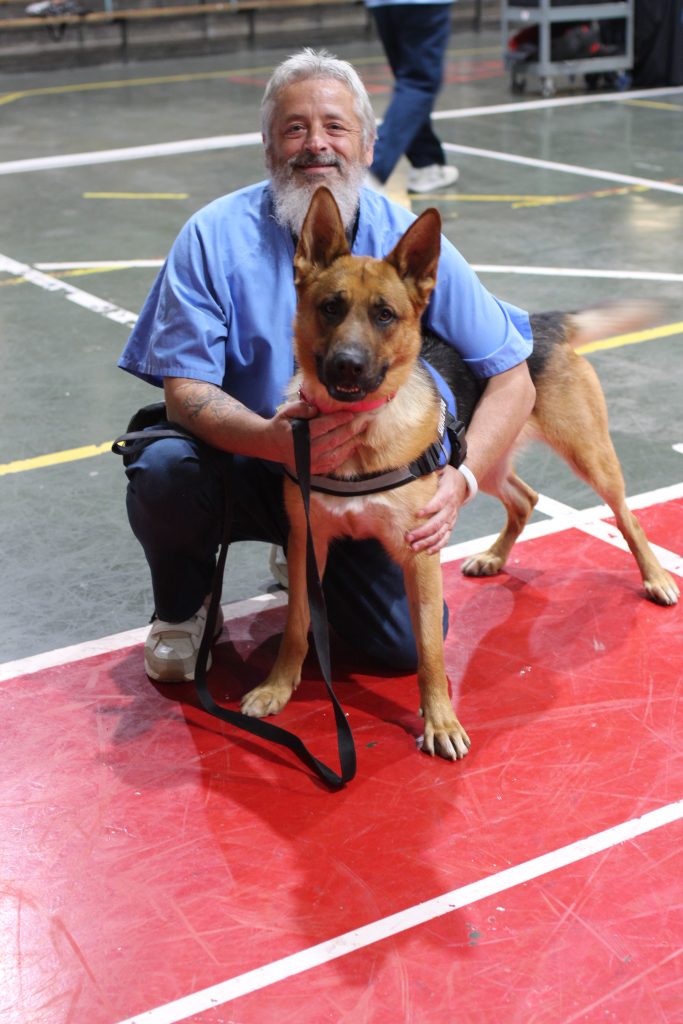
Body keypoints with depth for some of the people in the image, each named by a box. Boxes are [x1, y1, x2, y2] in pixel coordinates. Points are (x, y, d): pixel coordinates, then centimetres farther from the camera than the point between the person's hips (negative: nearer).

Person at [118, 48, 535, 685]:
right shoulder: (215, 237, -13)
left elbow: (511, 378, -8)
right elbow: (185, 388, -17)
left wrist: (460, 479, -26)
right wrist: (272, 438, -38)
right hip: (244, 467, -1)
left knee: (409, 643, -13)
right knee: (162, 470, -33)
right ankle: (181, 608, 3)